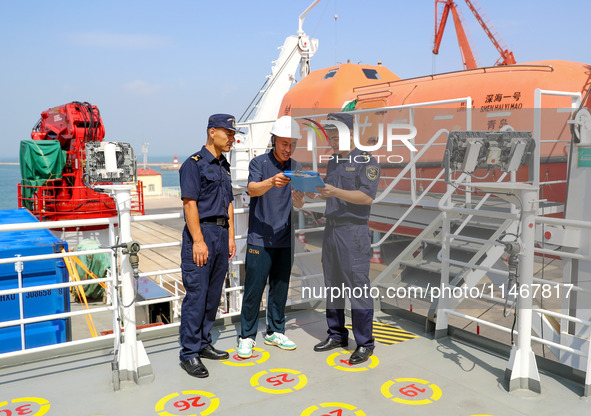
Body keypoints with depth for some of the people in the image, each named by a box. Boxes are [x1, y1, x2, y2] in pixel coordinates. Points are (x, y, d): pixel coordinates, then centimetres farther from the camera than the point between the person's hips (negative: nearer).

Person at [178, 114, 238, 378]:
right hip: (201, 232, -8)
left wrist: (230, 237, 14)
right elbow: (190, 203, -13)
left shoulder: (224, 166, 18)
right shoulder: (194, 163, -7)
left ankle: (204, 344, 24)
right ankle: (189, 353, 4)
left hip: (221, 233, 8)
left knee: (213, 295, 12)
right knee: (196, 295, -5)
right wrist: (198, 241, -18)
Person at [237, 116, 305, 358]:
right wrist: (272, 182, -42)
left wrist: (298, 199, -21)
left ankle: (275, 332, 25)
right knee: (254, 289, -2)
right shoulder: (259, 163, -3)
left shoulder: (296, 168, 9)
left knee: (280, 288, 11)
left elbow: (299, 204, 4)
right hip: (259, 238, -4)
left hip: (285, 239, 4)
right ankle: (247, 336, 11)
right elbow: (252, 189, -22)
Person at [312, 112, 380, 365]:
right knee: (332, 285, 12)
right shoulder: (333, 162, 17)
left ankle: (365, 344, 5)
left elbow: (367, 196, -16)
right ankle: (337, 335, 24)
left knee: (358, 286, -5)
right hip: (331, 229, 8)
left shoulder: (366, 161, -6)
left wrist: (336, 192, -24)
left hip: (354, 232, -7)